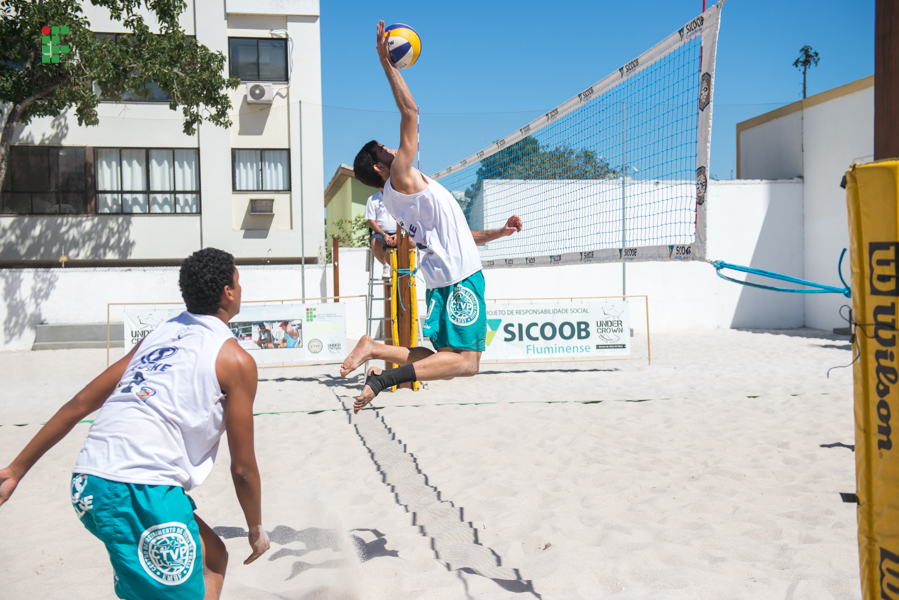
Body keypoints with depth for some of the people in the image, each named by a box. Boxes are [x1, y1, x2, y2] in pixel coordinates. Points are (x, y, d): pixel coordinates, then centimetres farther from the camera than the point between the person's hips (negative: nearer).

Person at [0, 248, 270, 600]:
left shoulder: (159, 335, 18)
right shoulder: (235, 360, 0)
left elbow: (79, 404, 17)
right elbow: (243, 467, 3)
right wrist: (256, 528, 18)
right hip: (142, 491, -8)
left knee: (212, 558, 23)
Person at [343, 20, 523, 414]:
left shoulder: (398, 201, 22)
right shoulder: (401, 178, -4)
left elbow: (457, 235, 26)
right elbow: (410, 112, -10)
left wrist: (499, 233, 21)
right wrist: (387, 62, -5)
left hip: (443, 280, 9)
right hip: (461, 276, -9)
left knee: (446, 359, 9)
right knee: (466, 362, -13)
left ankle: (375, 349, 0)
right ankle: (385, 378, -20)